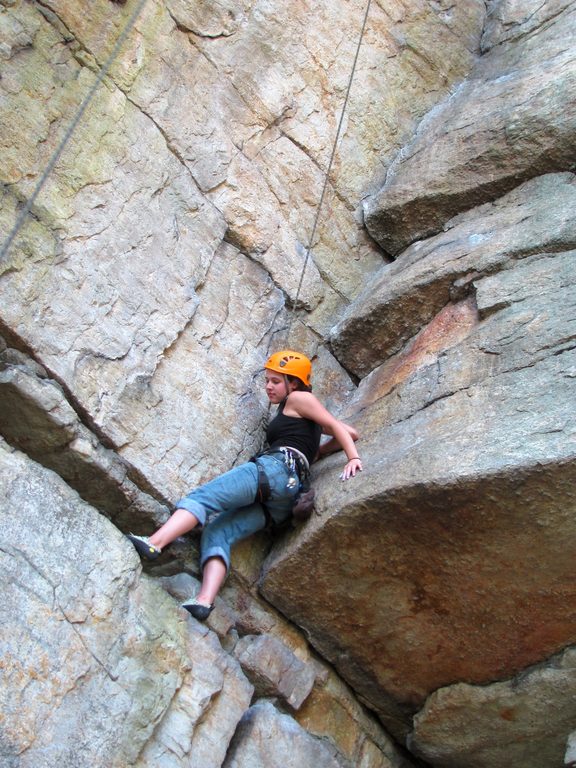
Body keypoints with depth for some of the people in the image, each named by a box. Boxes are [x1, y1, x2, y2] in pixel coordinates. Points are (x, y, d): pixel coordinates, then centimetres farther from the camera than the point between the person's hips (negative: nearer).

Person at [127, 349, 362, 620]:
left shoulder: (298, 399, 12)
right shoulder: (304, 418, 36)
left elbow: (337, 426, 0)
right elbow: (350, 432, 33)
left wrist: (353, 458, -12)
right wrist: (319, 450, 30)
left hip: (276, 468, -9)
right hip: (284, 499, 9)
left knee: (202, 496, -22)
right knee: (216, 533, -7)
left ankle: (152, 544, -42)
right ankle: (204, 601, -28)